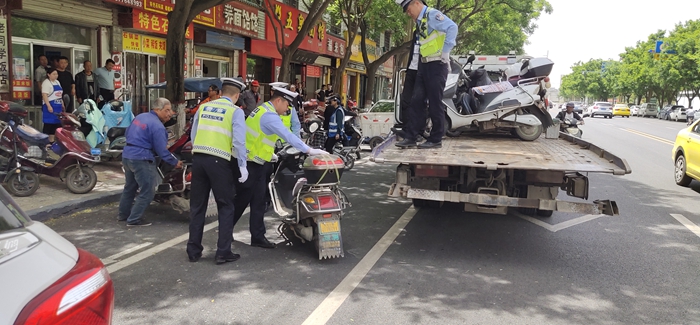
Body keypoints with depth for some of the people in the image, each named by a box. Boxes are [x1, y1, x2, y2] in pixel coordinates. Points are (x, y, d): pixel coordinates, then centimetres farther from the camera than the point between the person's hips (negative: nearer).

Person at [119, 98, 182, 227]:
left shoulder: (140, 116, 11)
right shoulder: (157, 126, -16)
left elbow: (128, 133, 21)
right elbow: (161, 151, -17)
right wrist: (175, 162, -7)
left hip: (127, 155, 10)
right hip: (141, 159, -10)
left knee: (130, 187, 24)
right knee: (147, 192, -1)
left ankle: (123, 214, 37)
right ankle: (134, 219, 1)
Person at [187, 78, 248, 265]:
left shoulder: (204, 107, 12)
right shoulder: (236, 111, -3)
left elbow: (193, 135, 13)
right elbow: (239, 141, -12)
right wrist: (242, 166, -8)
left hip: (198, 158, 5)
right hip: (219, 162, -5)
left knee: (197, 206, 13)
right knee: (226, 207, 7)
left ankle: (193, 251, 20)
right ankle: (223, 252, 7)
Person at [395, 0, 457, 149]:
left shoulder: (432, 14, -10)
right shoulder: (420, 21, 17)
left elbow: (452, 27, -23)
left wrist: (445, 52, -20)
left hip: (437, 65, -9)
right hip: (424, 66, 9)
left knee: (435, 103, -3)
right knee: (416, 101, 5)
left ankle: (435, 139, 6)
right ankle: (410, 137, 8)